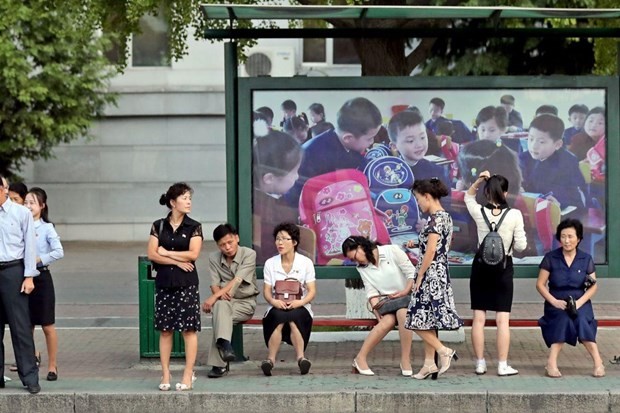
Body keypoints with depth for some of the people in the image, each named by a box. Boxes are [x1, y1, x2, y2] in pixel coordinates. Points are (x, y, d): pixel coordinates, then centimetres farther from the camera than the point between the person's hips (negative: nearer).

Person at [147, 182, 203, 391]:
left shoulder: (194, 227, 0)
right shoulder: (158, 226, 5)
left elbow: (193, 254, -10)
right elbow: (152, 254, -3)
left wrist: (166, 252, -5)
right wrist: (178, 261, -11)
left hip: (187, 283, -2)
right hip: (164, 282, 2)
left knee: (189, 329, -2)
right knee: (165, 329, 4)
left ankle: (188, 376, 4)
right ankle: (165, 375, 9)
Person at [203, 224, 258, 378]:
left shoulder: (249, 254, -7)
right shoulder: (214, 258, 8)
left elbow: (237, 280, -19)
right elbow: (214, 284, 0)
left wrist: (214, 297, -29)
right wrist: (220, 294, -26)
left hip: (245, 303, -3)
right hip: (225, 300, 3)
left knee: (219, 314, -34)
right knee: (221, 305, -37)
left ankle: (218, 364, -38)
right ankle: (225, 345, -53)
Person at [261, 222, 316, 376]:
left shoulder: (305, 263, 5)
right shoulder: (270, 263, 8)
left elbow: (312, 291, 0)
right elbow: (266, 291, 4)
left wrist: (301, 302, -21)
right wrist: (274, 301, -20)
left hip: (299, 307, -1)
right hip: (277, 307, 1)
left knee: (293, 317, -36)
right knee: (279, 316, -35)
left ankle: (300, 357, -43)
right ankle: (270, 359, -43)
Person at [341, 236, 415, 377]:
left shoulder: (392, 251, 0)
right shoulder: (362, 268, 13)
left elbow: (412, 273, -4)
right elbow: (372, 292, 1)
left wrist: (405, 291, -17)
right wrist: (376, 308, -15)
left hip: (406, 297, -2)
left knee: (403, 313, -36)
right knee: (388, 320, -32)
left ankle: (405, 360, -31)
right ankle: (360, 358, -31)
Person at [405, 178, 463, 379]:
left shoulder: (435, 219, -17)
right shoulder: (445, 216, 12)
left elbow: (431, 252, -20)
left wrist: (419, 277, -13)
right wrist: (417, 244, 11)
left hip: (431, 275, -10)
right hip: (440, 274, 10)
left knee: (419, 320, -4)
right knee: (427, 321, 12)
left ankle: (444, 351, -4)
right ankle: (429, 364, 15)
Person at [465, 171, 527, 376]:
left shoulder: (479, 212, -6)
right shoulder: (514, 215, -11)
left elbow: (468, 196, 17)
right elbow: (521, 245, -7)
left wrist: (478, 181, 1)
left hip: (481, 266, 2)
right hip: (503, 268, -2)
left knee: (479, 318, 7)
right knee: (503, 320, 2)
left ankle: (480, 364, 11)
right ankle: (503, 365, 2)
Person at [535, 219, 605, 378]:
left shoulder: (586, 259, 5)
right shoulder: (551, 258, -1)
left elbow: (593, 286, 5)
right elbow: (540, 284, 1)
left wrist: (579, 302, -12)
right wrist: (554, 301, -13)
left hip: (580, 303, 1)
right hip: (557, 303, -1)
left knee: (582, 321, -32)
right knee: (563, 320, -34)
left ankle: (598, 362, -31)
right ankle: (552, 363, -33)